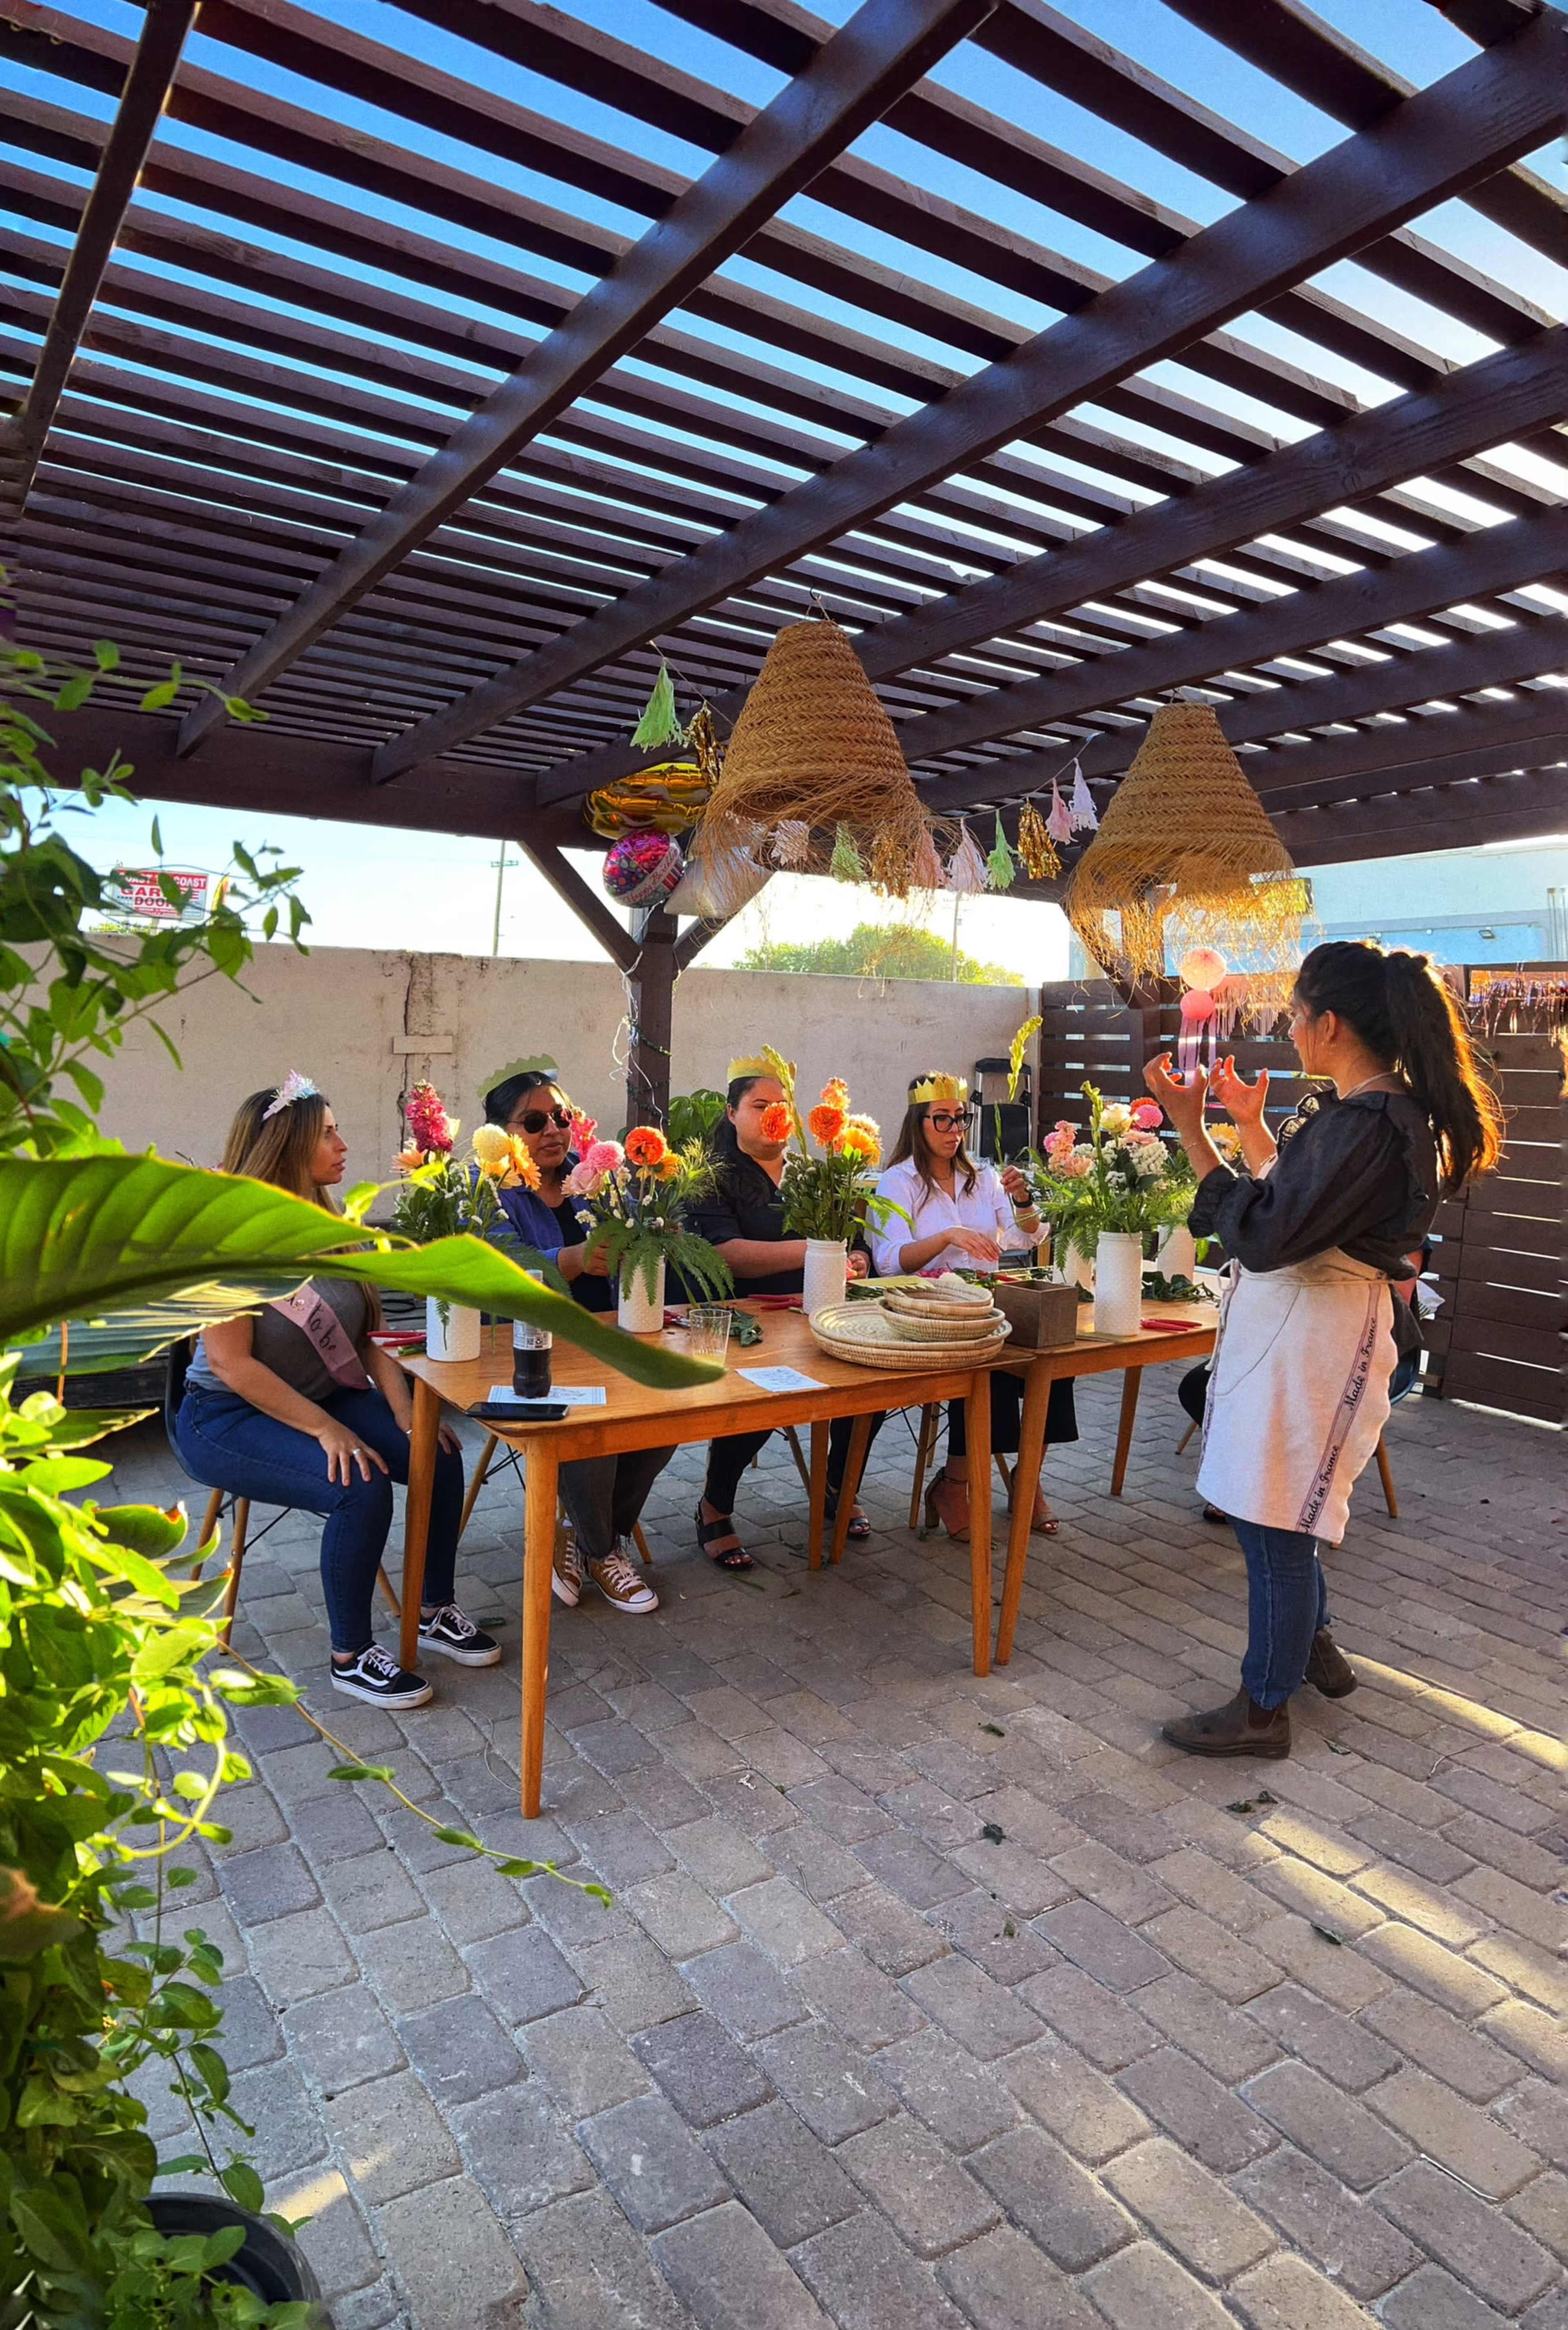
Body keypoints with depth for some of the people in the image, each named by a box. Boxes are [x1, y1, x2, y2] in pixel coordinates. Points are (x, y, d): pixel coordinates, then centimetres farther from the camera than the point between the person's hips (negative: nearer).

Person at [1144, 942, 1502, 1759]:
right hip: (1286, 1320, 11)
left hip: (1315, 1333, -11)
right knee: (1278, 1507, 23)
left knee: (1273, 1522, 2)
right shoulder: (1349, 1106, 9)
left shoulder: (1370, 1126, -23)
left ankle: (1264, 1711, 18)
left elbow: (1264, 1237, -27)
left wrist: (1192, 1128, -24)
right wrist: (1252, 1124, 21)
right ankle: (1313, 1647, 43)